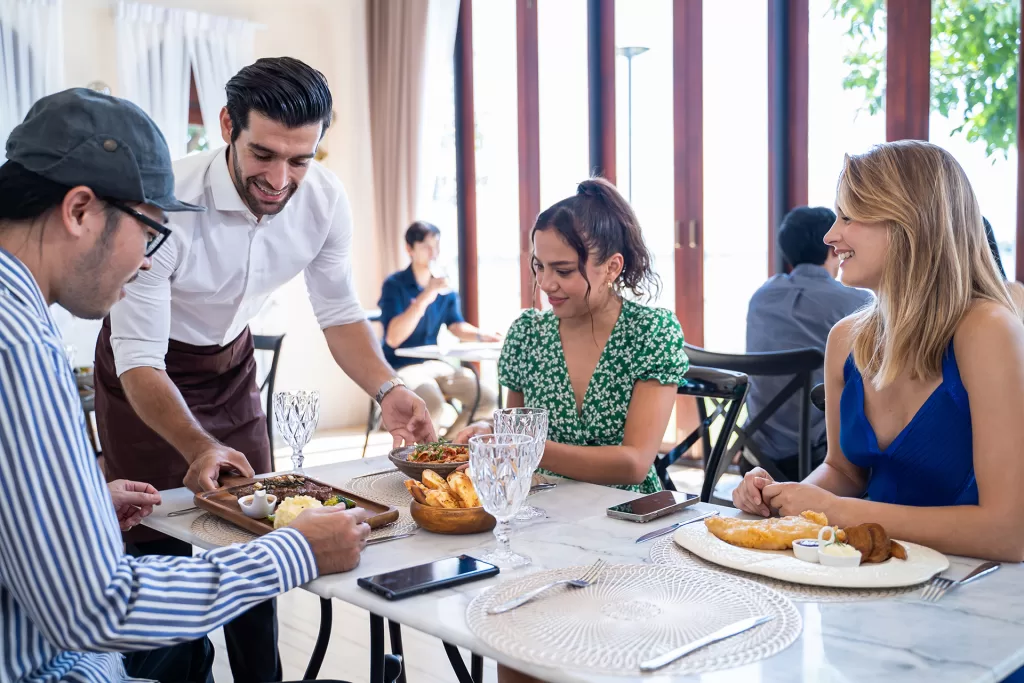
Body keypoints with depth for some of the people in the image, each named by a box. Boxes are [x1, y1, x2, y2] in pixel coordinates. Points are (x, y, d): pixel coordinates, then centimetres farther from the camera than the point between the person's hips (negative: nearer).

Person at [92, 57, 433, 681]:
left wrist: (388, 389, -27)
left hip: (230, 362, 4)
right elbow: (139, 360, -31)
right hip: (146, 374, -4)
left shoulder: (325, 198, -20)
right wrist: (199, 447, -48)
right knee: (163, 545, -2)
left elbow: (341, 314, -9)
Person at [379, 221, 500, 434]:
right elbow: (393, 338, -22)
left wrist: (483, 336, -11)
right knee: (433, 405, -35)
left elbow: (457, 326, 11)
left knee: (488, 399, -9)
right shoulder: (395, 285, -12)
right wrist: (424, 298, -30)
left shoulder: (445, 287, 7)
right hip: (402, 367, -7)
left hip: (435, 364, 7)